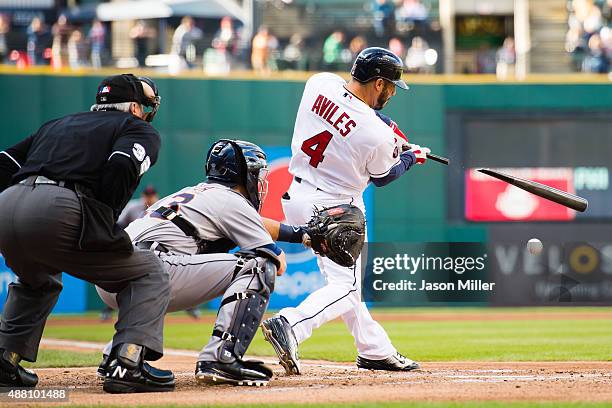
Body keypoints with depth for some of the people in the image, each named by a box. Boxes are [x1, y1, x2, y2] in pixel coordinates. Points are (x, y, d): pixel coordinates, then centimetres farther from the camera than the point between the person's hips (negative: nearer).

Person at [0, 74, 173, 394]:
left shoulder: (58, 124, 36)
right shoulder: (139, 130, 19)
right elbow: (122, 165, -5)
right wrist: (103, 226, -1)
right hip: (59, 209, -6)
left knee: (37, 282, 37)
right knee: (148, 275, 10)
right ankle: (128, 365, -8)